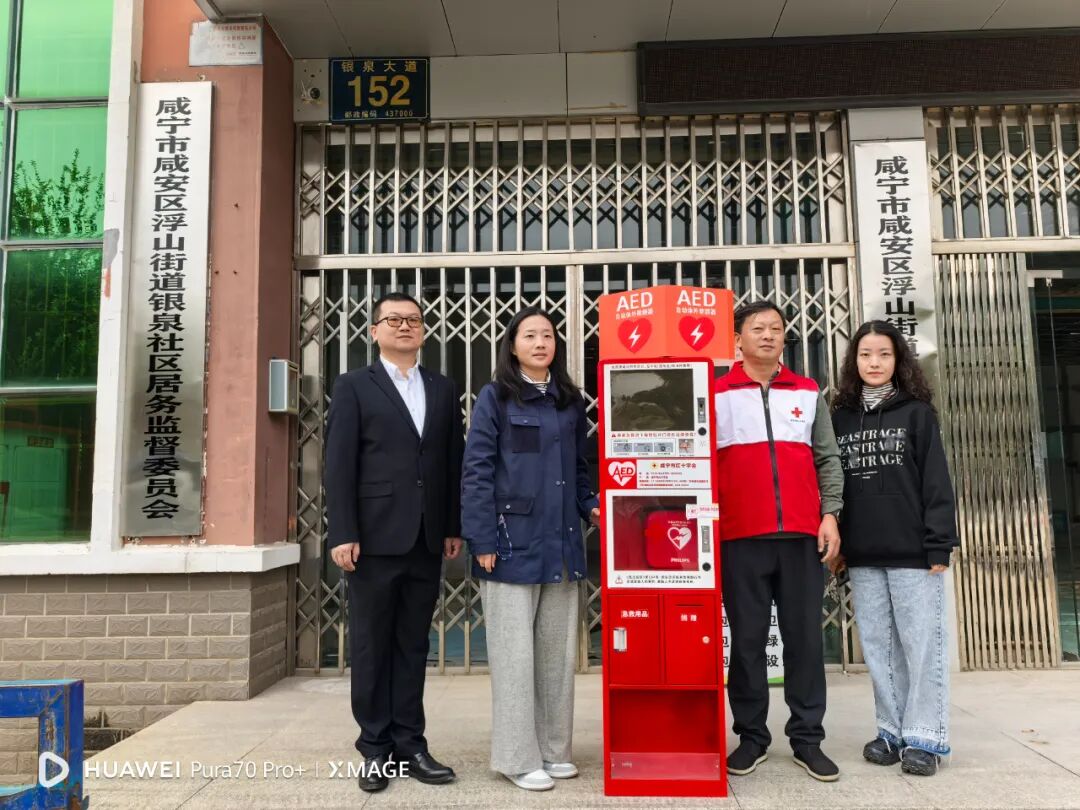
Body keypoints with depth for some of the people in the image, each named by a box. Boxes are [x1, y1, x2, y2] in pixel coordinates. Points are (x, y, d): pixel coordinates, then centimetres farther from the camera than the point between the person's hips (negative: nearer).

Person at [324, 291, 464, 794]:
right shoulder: (354, 387, 3)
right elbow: (339, 465, -4)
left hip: (426, 539, 3)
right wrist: (342, 534, -11)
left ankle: (409, 744, 19)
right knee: (371, 646, 6)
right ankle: (376, 748, 17)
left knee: (413, 645, 10)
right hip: (375, 537, -3)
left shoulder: (443, 390, 13)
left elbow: (453, 463, 10)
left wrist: (454, 527, 4)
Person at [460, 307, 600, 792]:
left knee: (558, 652, 12)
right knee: (515, 654, 2)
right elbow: (476, 473, -7)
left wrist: (591, 507, 0)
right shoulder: (495, 398, -2)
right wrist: (482, 541, -13)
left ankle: (553, 749, 26)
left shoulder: (571, 402, 12)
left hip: (562, 544, 5)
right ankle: (518, 757, 16)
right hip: (513, 543, -5)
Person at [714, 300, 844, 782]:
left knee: (805, 637, 6)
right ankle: (751, 737, 16)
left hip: (802, 534, 2)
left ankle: (807, 738, 17)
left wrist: (830, 514, 1)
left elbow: (827, 459, 12)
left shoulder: (808, 393, 14)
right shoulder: (716, 394, 5)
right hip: (740, 537, -2)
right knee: (747, 640, 5)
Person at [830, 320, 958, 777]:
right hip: (862, 556, 3)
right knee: (878, 646, 9)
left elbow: (936, 482, -3)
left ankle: (924, 737, 11)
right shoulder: (841, 418, 10)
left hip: (913, 551, -3)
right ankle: (892, 730, 19)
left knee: (922, 644, 1)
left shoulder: (917, 412, 2)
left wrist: (938, 544, -9)